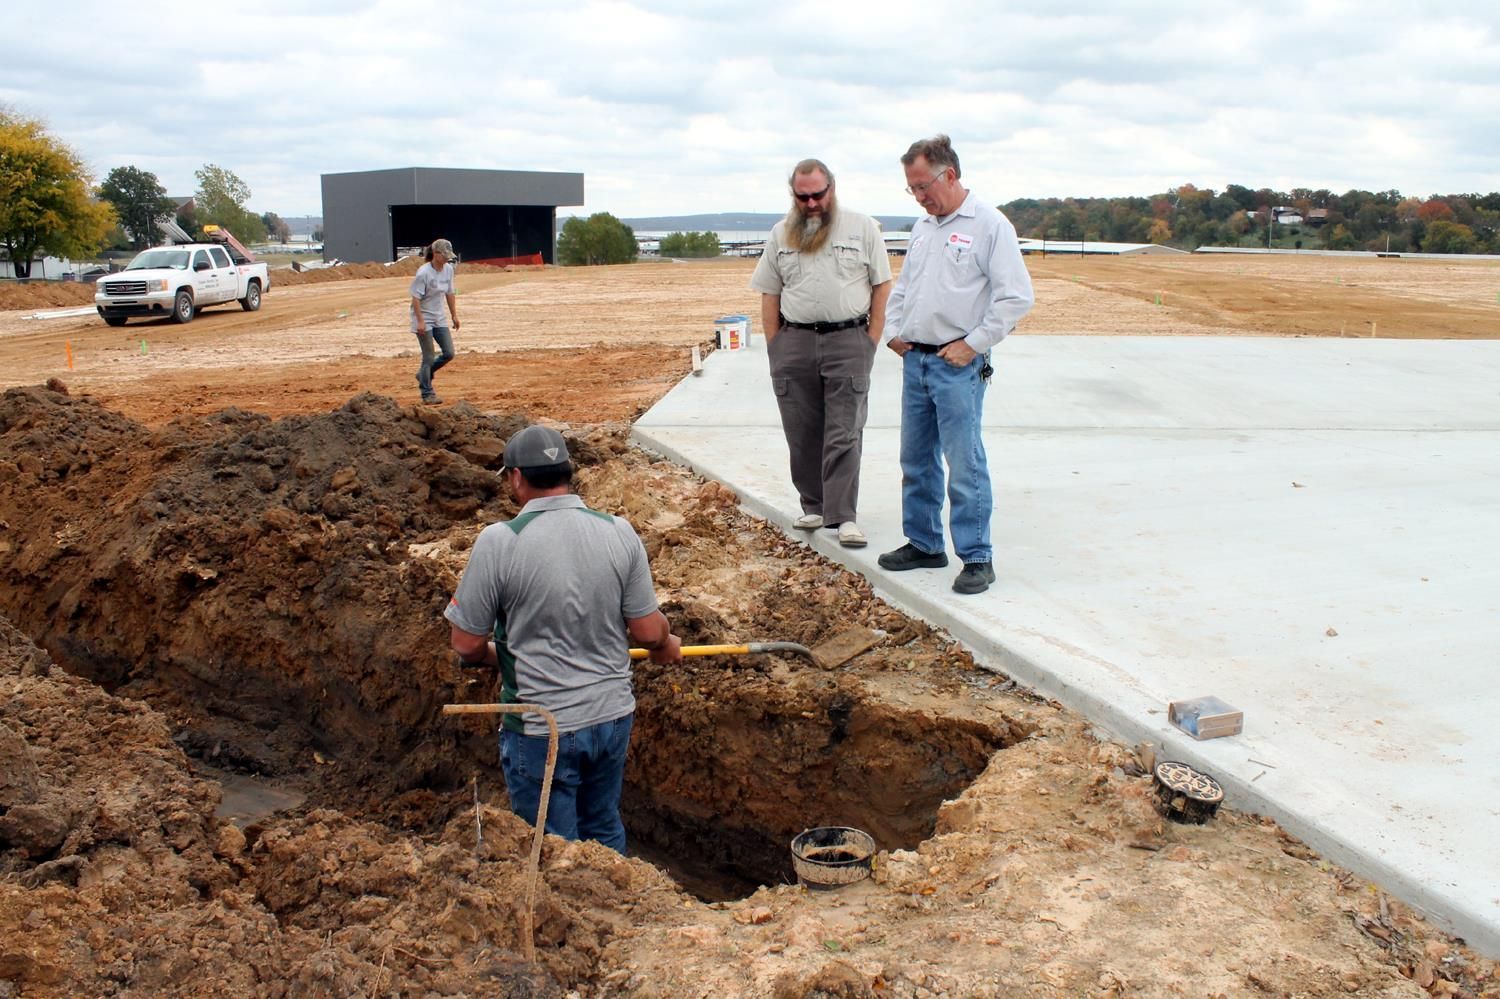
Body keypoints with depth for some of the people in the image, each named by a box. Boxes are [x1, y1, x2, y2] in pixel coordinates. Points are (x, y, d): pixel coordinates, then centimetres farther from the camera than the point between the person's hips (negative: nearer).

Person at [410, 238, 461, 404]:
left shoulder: (448, 269, 1)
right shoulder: (423, 273, -19)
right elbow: (416, 298, -19)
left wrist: (454, 315, 12)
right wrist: (420, 321, -23)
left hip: (439, 318, 7)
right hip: (424, 319, -7)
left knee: (449, 353, 4)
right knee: (429, 357, -4)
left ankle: (424, 374, 26)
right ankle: (427, 394, 7)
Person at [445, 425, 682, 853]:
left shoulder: (499, 541, -18)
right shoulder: (619, 532, -7)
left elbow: (466, 644, -10)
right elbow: (649, 632, -4)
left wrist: (496, 656, 12)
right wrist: (667, 646, 19)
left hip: (541, 732, -4)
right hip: (613, 717, 4)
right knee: (606, 834, 26)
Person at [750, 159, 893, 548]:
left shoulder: (862, 227, 3)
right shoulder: (781, 235, 11)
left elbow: (882, 286, 3)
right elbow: (769, 295, 12)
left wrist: (871, 339, -3)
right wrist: (774, 347, 5)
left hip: (848, 341, -3)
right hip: (794, 343, 3)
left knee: (844, 434, -5)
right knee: (802, 433, 6)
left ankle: (843, 516, -4)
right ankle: (813, 506, 17)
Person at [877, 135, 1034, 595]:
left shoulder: (990, 225, -8)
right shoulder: (923, 226, 15)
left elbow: (1016, 298, -12)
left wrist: (972, 343, -13)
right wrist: (893, 330, 11)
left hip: (958, 366, -7)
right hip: (915, 361, 8)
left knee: (965, 465, -6)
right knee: (916, 461, 13)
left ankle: (977, 558, 2)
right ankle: (924, 544, 25)